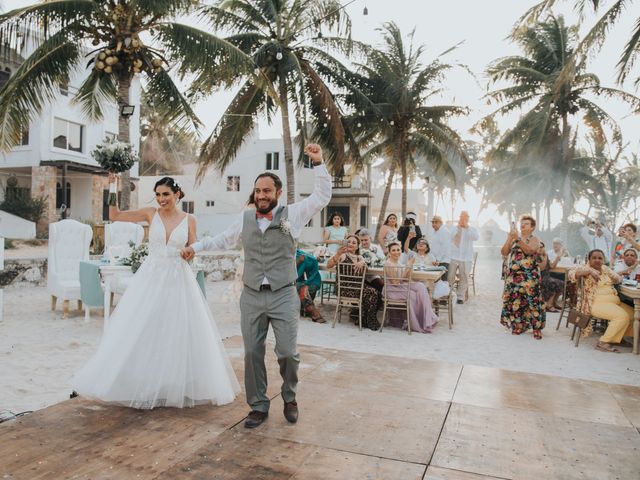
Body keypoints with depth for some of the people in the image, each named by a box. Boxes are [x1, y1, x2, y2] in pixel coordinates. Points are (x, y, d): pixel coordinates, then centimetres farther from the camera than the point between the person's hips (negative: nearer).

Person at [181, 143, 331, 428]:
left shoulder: (292, 214, 0)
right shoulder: (245, 218, 10)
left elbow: (322, 196, -6)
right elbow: (223, 240, 25)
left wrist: (318, 164, -12)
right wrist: (195, 247, 22)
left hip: (283, 296, -3)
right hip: (251, 297, 3)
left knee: (288, 353, -3)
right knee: (252, 354, 6)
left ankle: (289, 397, 25)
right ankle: (258, 406, 22)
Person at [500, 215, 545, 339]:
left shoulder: (534, 240, 1)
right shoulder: (514, 239, 13)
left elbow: (529, 250, -20)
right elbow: (504, 252, 3)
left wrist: (518, 239, -26)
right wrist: (509, 239, -8)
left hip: (529, 276, -4)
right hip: (514, 275, 4)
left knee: (531, 301, -7)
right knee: (515, 300, 4)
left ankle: (536, 328, -1)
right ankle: (518, 325, 17)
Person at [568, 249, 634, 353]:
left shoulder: (605, 268, 17)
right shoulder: (585, 268, -4)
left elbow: (618, 279, 25)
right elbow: (571, 273, -23)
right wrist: (589, 271, -30)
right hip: (597, 302, -8)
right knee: (622, 316, -24)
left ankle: (618, 337, 14)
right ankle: (603, 342, -15)